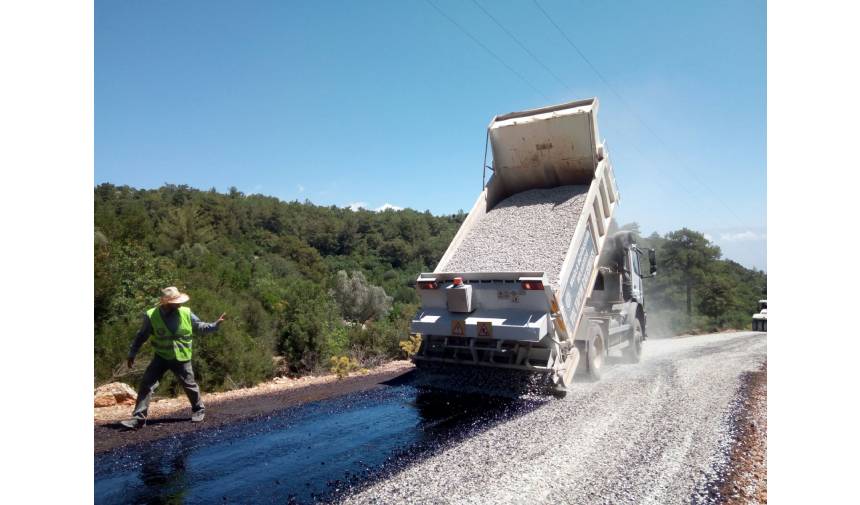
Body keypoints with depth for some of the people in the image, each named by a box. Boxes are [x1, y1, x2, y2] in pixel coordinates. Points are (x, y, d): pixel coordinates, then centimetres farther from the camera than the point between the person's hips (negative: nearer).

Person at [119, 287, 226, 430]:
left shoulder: (186, 313, -10)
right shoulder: (152, 316, -14)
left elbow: (200, 327, 4)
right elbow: (141, 336, -2)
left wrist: (216, 324, -8)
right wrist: (132, 354, -1)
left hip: (182, 358, 0)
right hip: (161, 357, 0)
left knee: (190, 386, 10)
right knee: (146, 384, -6)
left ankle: (198, 410, 32)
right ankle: (138, 418, 4)